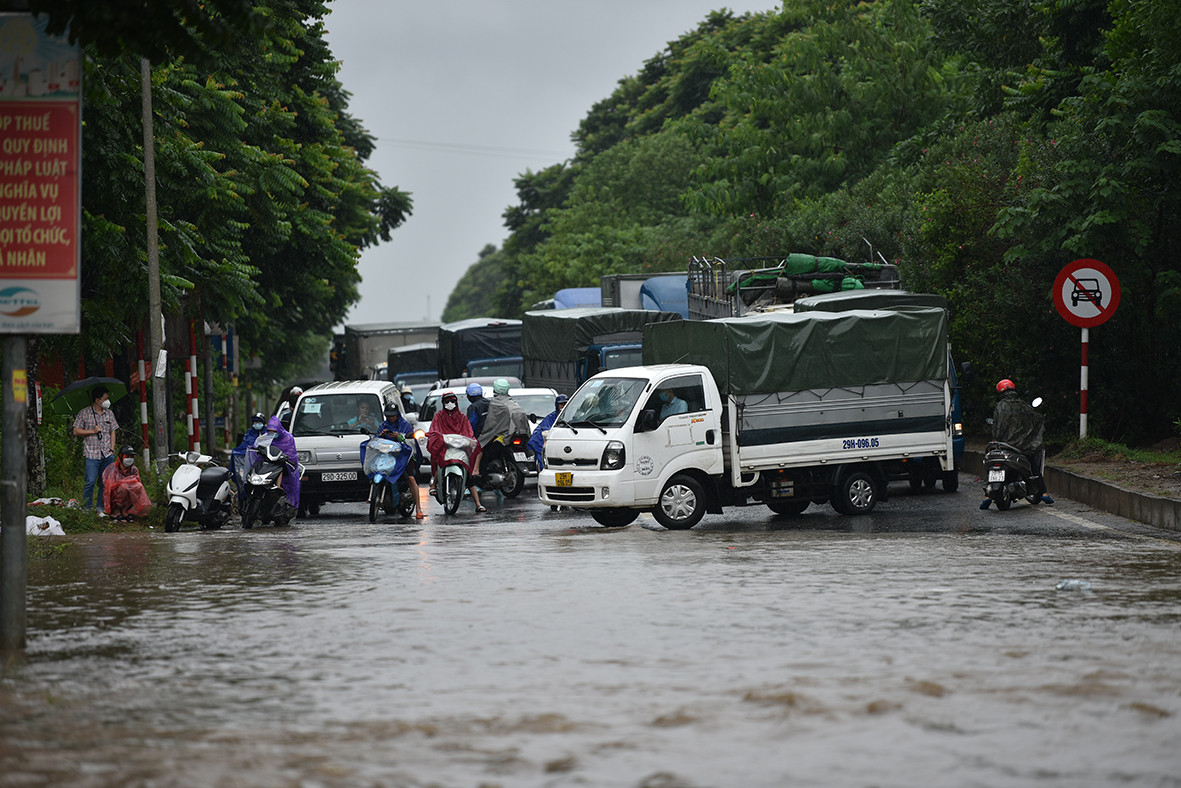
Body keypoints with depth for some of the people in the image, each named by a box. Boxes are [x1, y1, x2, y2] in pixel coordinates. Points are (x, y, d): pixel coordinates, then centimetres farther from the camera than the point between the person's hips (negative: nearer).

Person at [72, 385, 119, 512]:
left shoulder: (109, 414, 12)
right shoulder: (84, 413, 0)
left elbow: (112, 432, 15)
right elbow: (76, 431, 1)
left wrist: (112, 449, 4)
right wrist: (92, 431, -9)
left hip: (107, 454, 4)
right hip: (92, 453, -4)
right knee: (90, 482, -10)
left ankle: (101, 508, 13)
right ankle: (86, 509, -2)